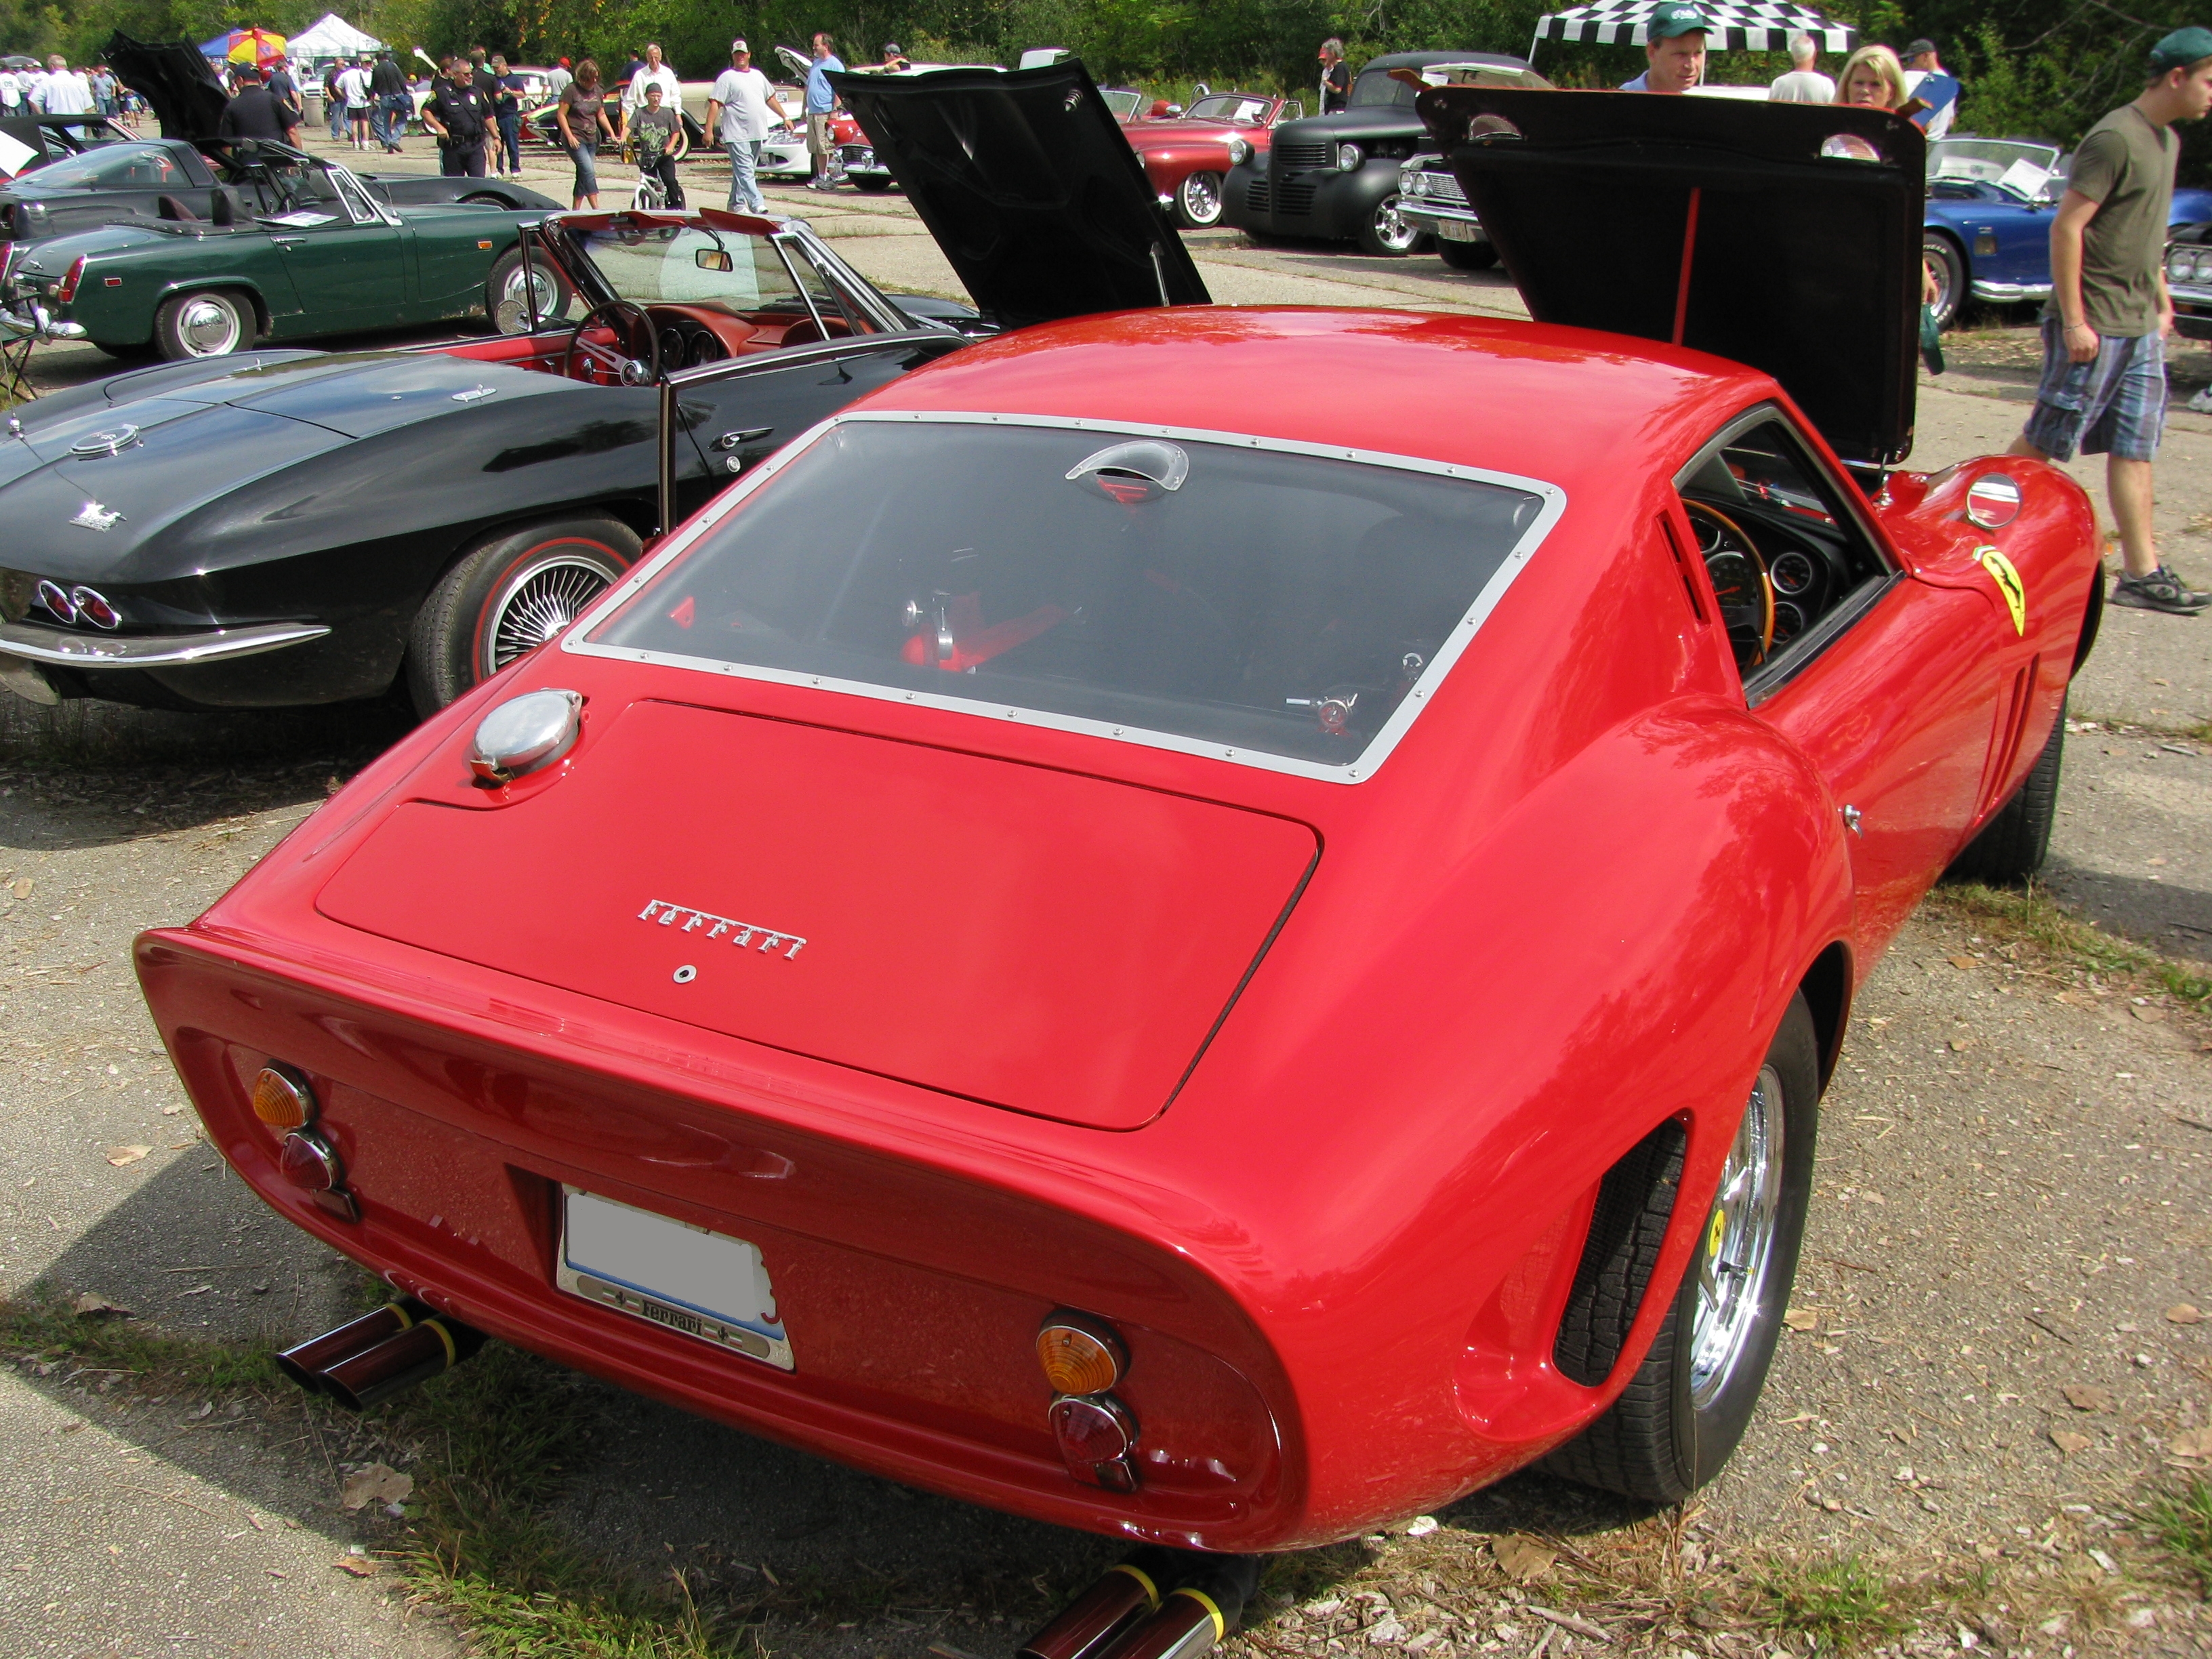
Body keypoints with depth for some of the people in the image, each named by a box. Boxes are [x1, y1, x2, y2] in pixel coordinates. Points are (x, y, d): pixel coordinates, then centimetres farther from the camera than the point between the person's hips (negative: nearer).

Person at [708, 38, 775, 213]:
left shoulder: (758, 75, 17)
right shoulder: (727, 77, -3)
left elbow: (770, 98, 29)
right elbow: (715, 104, -10)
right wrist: (709, 130, -18)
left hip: (756, 133, 7)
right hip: (737, 134, -7)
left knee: (744, 171, 11)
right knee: (745, 172, -13)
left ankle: (736, 203, 19)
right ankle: (757, 204, -22)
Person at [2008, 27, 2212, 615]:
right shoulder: (2115, 138, -14)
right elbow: (2067, 226, -18)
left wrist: (2162, 301, 21)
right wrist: (2074, 320, -20)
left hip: (2141, 326, 9)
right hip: (2093, 324, -9)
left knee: (2134, 450, 6)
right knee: (2045, 441, -2)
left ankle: (2142, 573, 7)